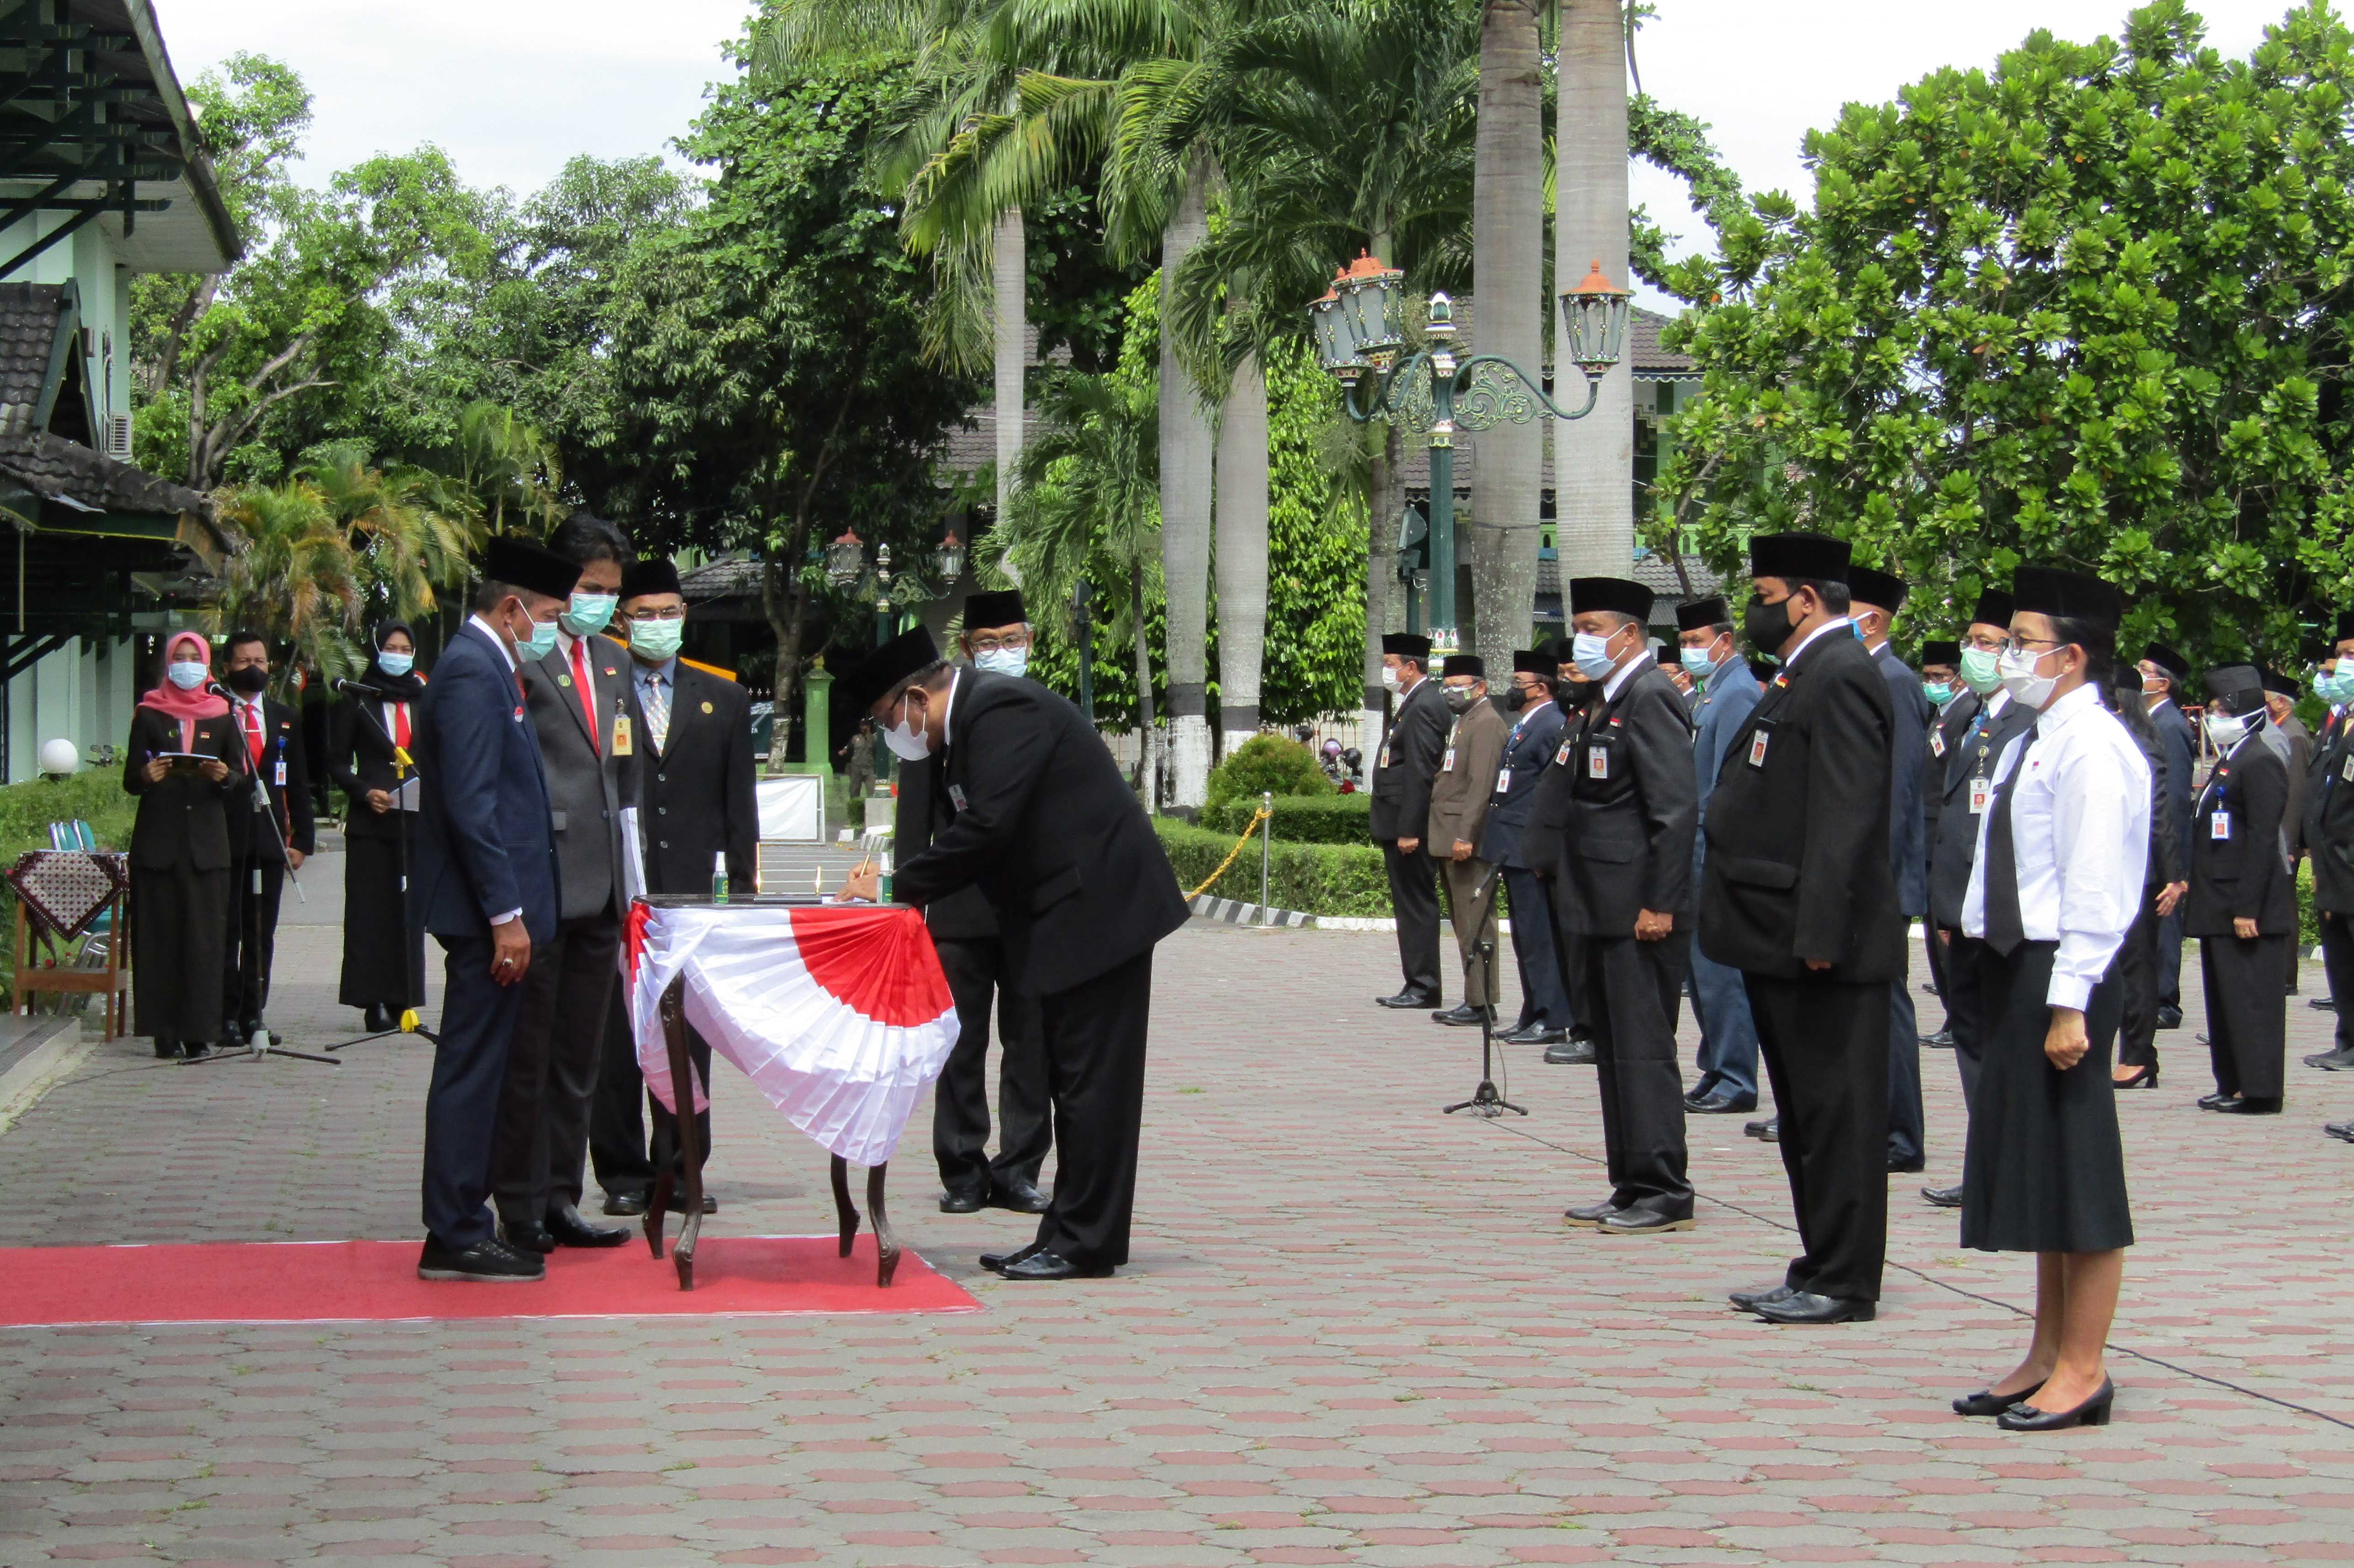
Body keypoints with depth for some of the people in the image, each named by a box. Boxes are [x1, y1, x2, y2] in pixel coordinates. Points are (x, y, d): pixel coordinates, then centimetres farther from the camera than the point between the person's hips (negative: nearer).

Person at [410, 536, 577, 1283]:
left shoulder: (485, 668, 17)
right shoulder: (472, 673, -15)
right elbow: (471, 805, -21)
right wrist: (506, 914, -21)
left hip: (491, 910, 11)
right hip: (484, 911, -11)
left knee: (477, 1070, 13)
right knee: (471, 1071, -6)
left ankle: (460, 1227, 20)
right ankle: (455, 1238, -1)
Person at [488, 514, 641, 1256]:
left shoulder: (613, 659, 17)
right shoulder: (519, 656, -8)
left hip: (600, 887, 8)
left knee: (579, 1057, 12)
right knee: (526, 1055, 0)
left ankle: (560, 1200, 20)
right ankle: (519, 1208, 7)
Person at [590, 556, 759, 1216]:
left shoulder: (723, 700, 13)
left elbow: (739, 805, 12)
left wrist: (743, 889, 5)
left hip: (693, 891, 2)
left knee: (690, 1037, 4)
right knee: (616, 1037, 1)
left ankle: (680, 1171, 12)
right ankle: (623, 1173, 9)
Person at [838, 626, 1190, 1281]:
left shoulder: (1002, 710, -17)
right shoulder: (970, 719, 15)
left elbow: (986, 827, -24)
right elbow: (970, 831, 15)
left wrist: (898, 887, -16)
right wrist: (900, 886, -1)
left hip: (1099, 908, -11)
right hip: (1067, 916, 11)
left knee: (1090, 1080, -7)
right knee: (1072, 1081, 13)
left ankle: (1085, 1244, -3)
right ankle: (1068, 1234, 18)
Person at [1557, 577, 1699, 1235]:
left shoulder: (1650, 696, -13)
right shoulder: (1607, 698, 17)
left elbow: (1676, 807, -19)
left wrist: (1658, 905, -22)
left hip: (1640, 908, -10)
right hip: (1607, 909, 10)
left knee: (1643, 1050, -7)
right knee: (1615, 1051, 12)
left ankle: (1664, 1193, -2)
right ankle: (1633, 1187, 18)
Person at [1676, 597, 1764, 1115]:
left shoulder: (1738, 693, -13)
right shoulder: (1713, 693, 17)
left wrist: (1715, 850, -19)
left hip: (1720, 857, -10)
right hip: (1704, 857, 10)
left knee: (1719, 970, -7)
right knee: (1703, 968, 13)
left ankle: (1735, 1083, -3)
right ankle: (1716, 1072, 19)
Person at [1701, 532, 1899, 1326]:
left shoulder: (1840, 677, -14)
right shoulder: (1801, 677, 18)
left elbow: (1842, 819, -22)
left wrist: (1817, 935, -25)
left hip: (1822, 945, -11)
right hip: (1781, 940, 11)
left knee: (1837, 1111, -4)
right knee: (1805, 1112, 14)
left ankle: (1844, 1282, 2)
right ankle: (1819, 1269, 22)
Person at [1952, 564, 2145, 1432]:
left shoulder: (2089, 746, -15)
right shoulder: (2031, 740, 14)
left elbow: (2093, 885, -19)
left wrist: (2069, 1003, -21)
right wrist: (2010, 979, 13)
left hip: (2062, 970, -10)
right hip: (2015, 965, 10)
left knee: (2076, 1168, -2)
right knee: (2035, 1166, 15)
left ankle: (2082, 1374, 5)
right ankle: (2047, 1357, 25)